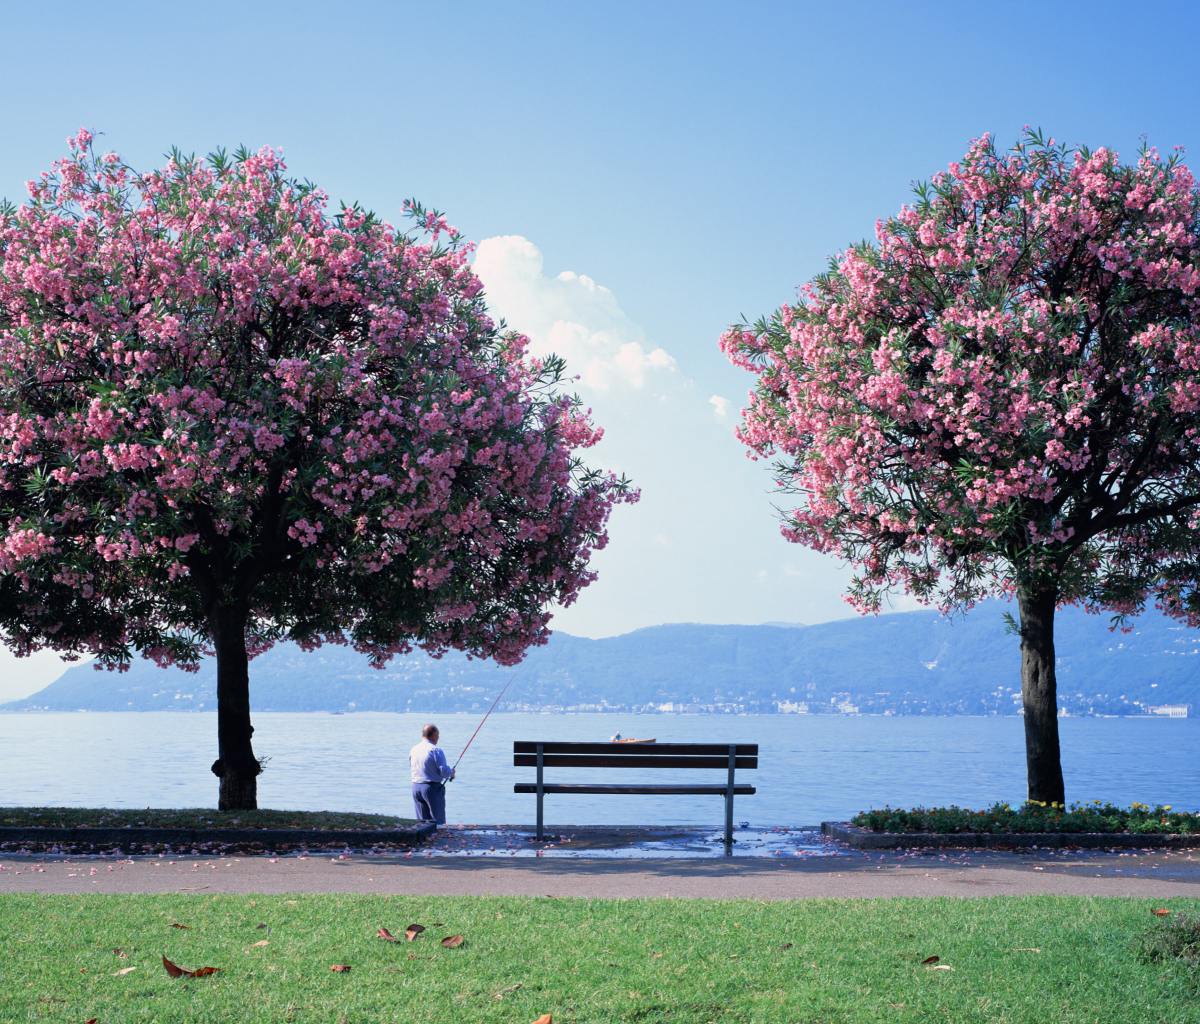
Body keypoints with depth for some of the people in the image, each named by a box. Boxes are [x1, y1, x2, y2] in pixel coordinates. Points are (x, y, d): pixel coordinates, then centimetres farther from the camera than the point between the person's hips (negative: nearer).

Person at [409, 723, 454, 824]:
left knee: (421, 822, 11)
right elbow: (444, 772, -17)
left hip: (415, 787, 6)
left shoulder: (413, 750, 7)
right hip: (432, 788, -6)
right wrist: (451, 772, 6)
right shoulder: (435, 750, -14)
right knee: (438, 821, 1)